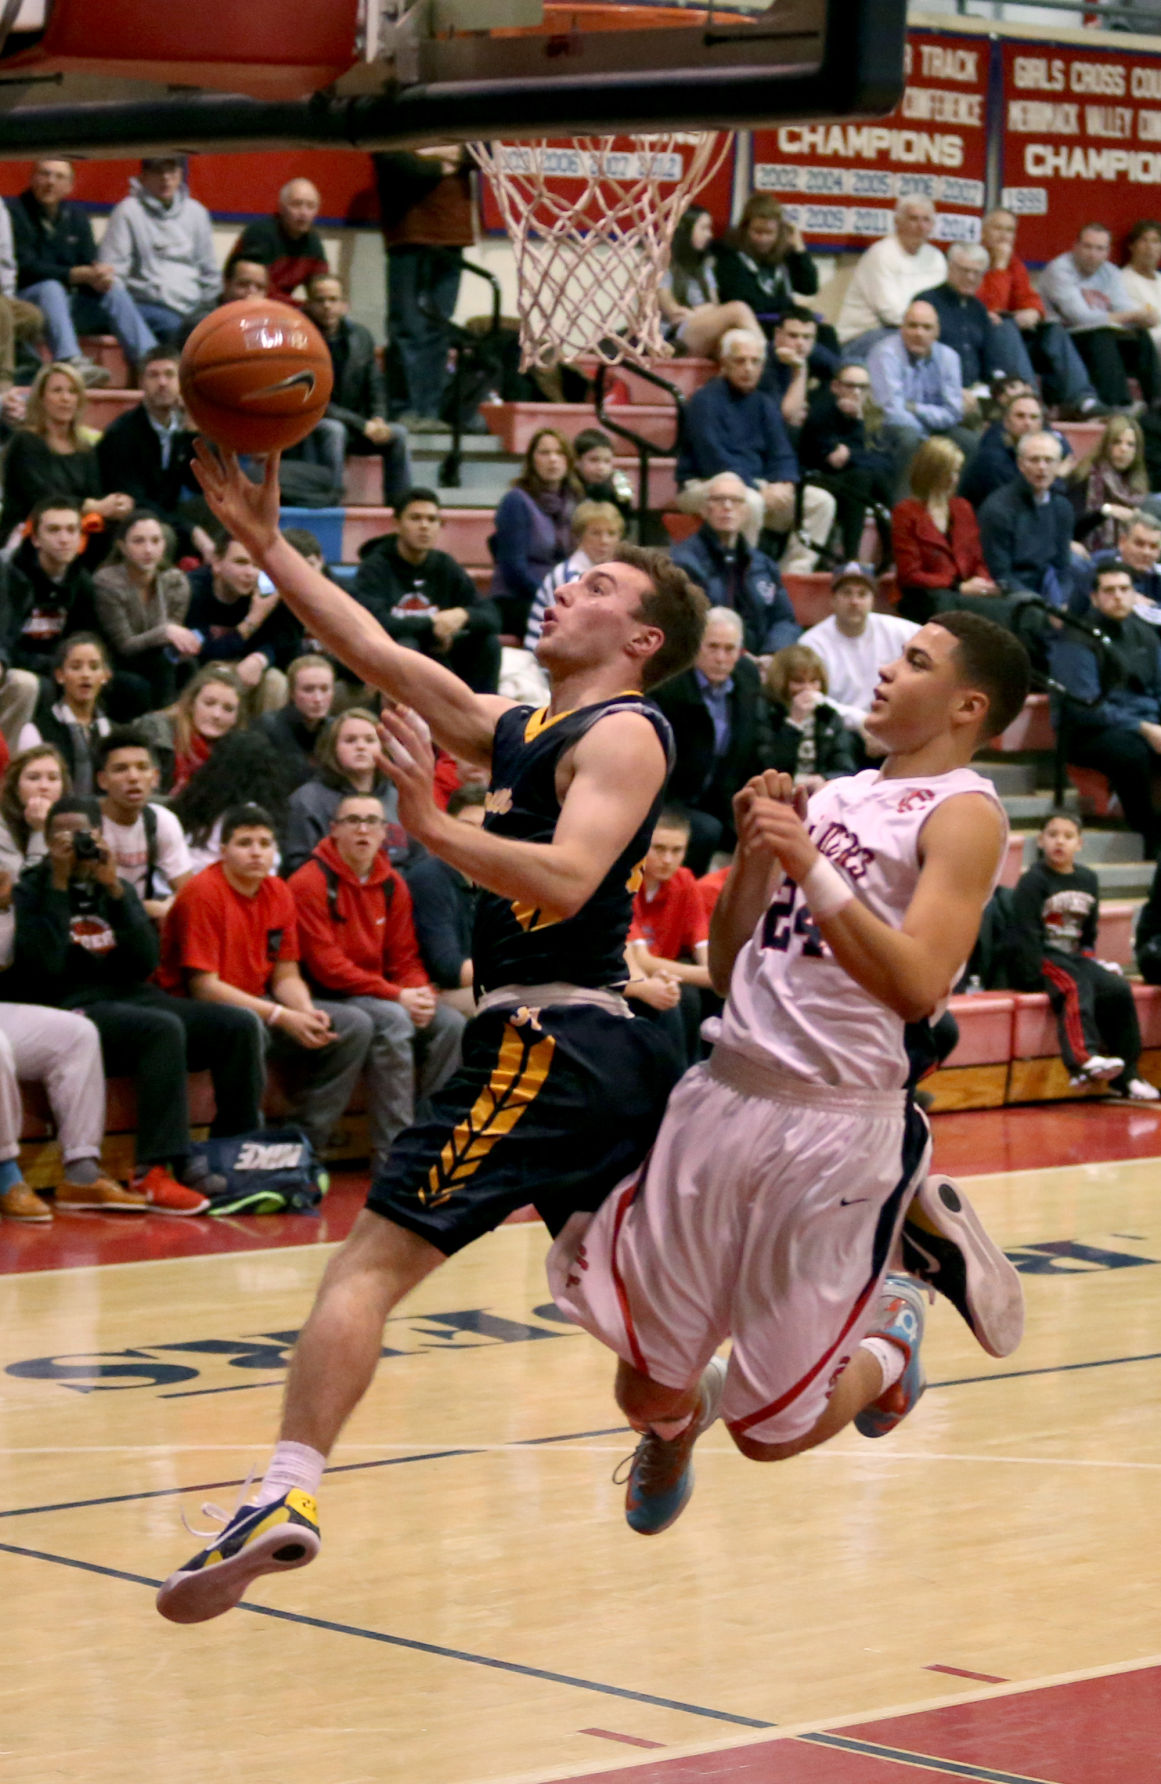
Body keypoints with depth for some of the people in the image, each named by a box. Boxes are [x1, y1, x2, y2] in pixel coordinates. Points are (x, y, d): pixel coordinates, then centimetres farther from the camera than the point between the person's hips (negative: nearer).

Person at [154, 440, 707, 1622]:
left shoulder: (621, 734, -6)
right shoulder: (521, 730, 19)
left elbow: (565, 879, -22)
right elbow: (380, 654, 20)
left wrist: (434, 829, -31)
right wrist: (264, 540, 17)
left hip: (548, 1037, -10)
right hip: (599, 1041, 10)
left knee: (374, 1257, -16)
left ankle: (289, 1492, -25)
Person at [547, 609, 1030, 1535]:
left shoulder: (964, 814, -7)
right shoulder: (832, 797, 16)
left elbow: (917, 987, -21)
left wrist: (812, 868, -25)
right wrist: (755, 854, 2)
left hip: (841, 1127, -6)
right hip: (724, 1098, 6)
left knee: (772, 1430, 1)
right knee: (646, 1388, 9)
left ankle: (888, 1334, 30)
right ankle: (673, 1428, 44)